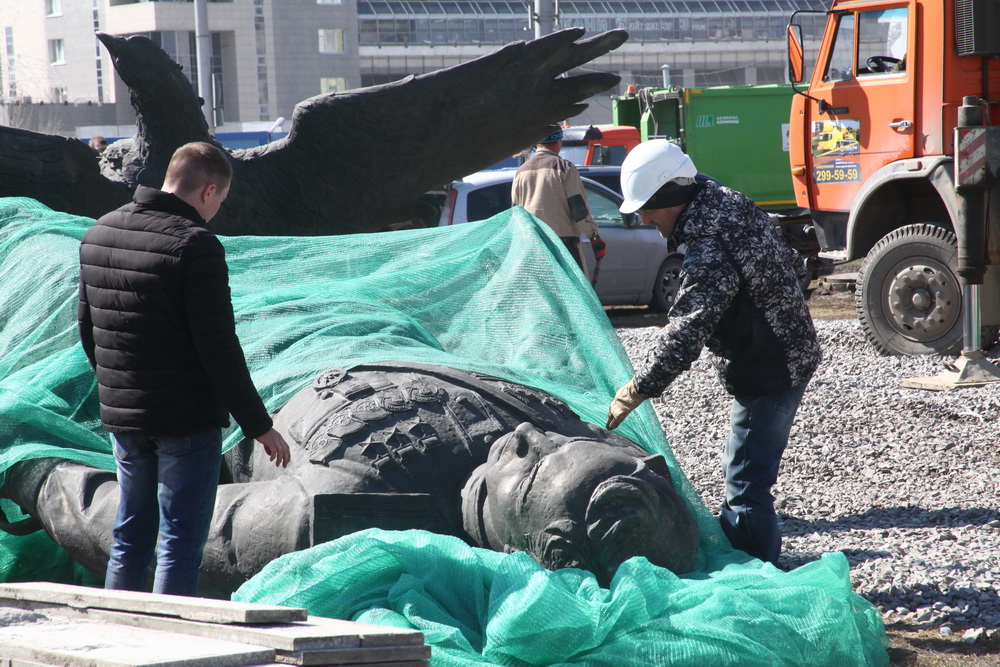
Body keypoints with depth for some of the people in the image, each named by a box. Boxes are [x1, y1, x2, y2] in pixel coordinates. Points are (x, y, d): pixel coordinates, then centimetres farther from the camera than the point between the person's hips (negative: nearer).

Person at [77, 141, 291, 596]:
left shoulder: (97, 234, 7)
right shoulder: (195, 246, -17)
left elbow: (88, 330, 15)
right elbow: (218, 347, -19)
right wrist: (257, 423, -12)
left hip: (122, 418, 7)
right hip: (188, 420, -7)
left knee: (129, 538, 16)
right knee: (180, 542, -1)